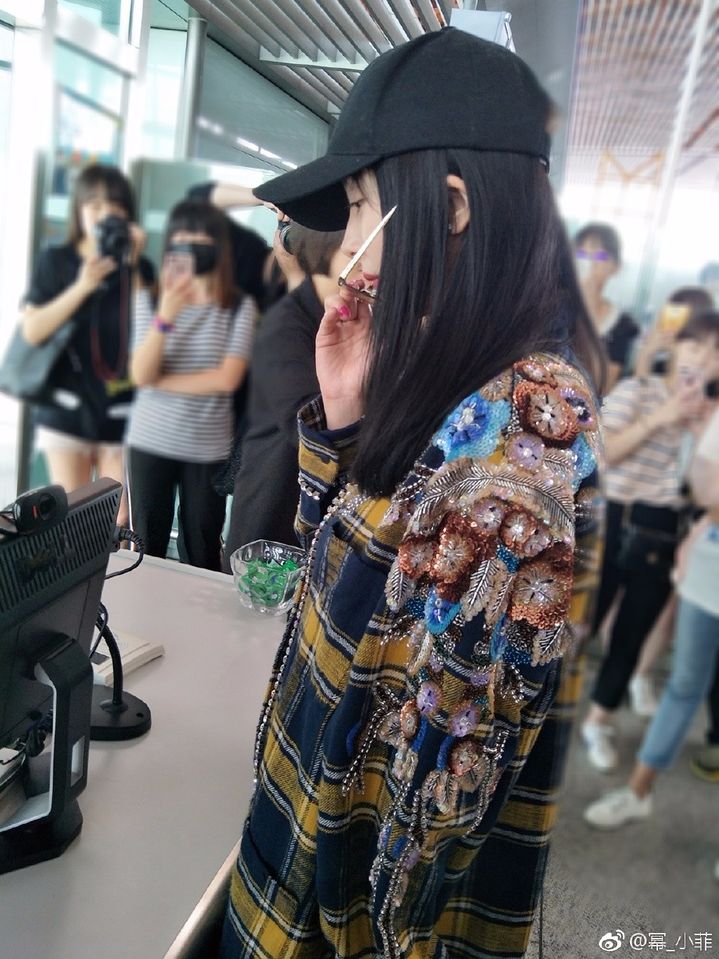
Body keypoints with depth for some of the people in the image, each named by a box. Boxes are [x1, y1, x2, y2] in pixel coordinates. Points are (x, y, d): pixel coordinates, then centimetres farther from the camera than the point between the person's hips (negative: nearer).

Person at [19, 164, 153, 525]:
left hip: (122, 413, 1)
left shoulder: (139, 266, 6)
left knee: (119, 522, 2)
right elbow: (32, 331, -7)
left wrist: (133, 268, -9)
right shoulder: (55, 261, 3)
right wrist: (82, 287, -15)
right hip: (67, 410, -1)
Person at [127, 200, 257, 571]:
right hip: (150, 441, 1)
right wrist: (165, 316, -22)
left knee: (202, 554, 11)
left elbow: (228, 378, -14)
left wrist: (160, 380, -9)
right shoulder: (149, 300, 1)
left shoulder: (240, 306, -4)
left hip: (209, 448, -1)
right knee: (145, 548, 11)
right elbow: (140, 375, -10)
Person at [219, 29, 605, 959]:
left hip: (390, 854, -7)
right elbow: (338, 558, 6)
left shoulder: (531, 414, -28)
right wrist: (343, 410, -7)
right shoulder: (448, 378, -1)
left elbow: (458, 727, -25)